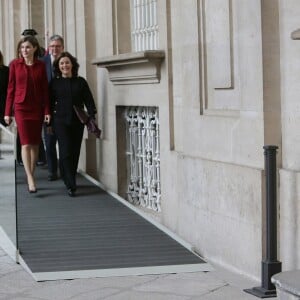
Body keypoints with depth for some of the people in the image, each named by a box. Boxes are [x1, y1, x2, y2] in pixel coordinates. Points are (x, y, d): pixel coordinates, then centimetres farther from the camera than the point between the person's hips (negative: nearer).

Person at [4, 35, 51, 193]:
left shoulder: (41, 65, 3)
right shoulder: (15, 64, 0)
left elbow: (45, 89, 5)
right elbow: (11, 88, 3)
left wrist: (47, 111, -1)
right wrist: (8, 112, 1)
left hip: (37, 108, 2)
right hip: (21, 107, -2)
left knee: (35, 144, 6)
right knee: (26, 143, -10)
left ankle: (30, 175, 19)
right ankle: (30, 179, -13)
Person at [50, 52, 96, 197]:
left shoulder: (80, 82, 6)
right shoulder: (54, 83, 3)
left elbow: (89, 100, 4)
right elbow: (49, 103, 5)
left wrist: (91, 117, -7)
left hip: (77, 122, 2)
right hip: (61, 122, -2)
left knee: (75, 152, 6)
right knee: (66, 152, -10)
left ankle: (69, 179, 23)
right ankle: (71, 185, -10)